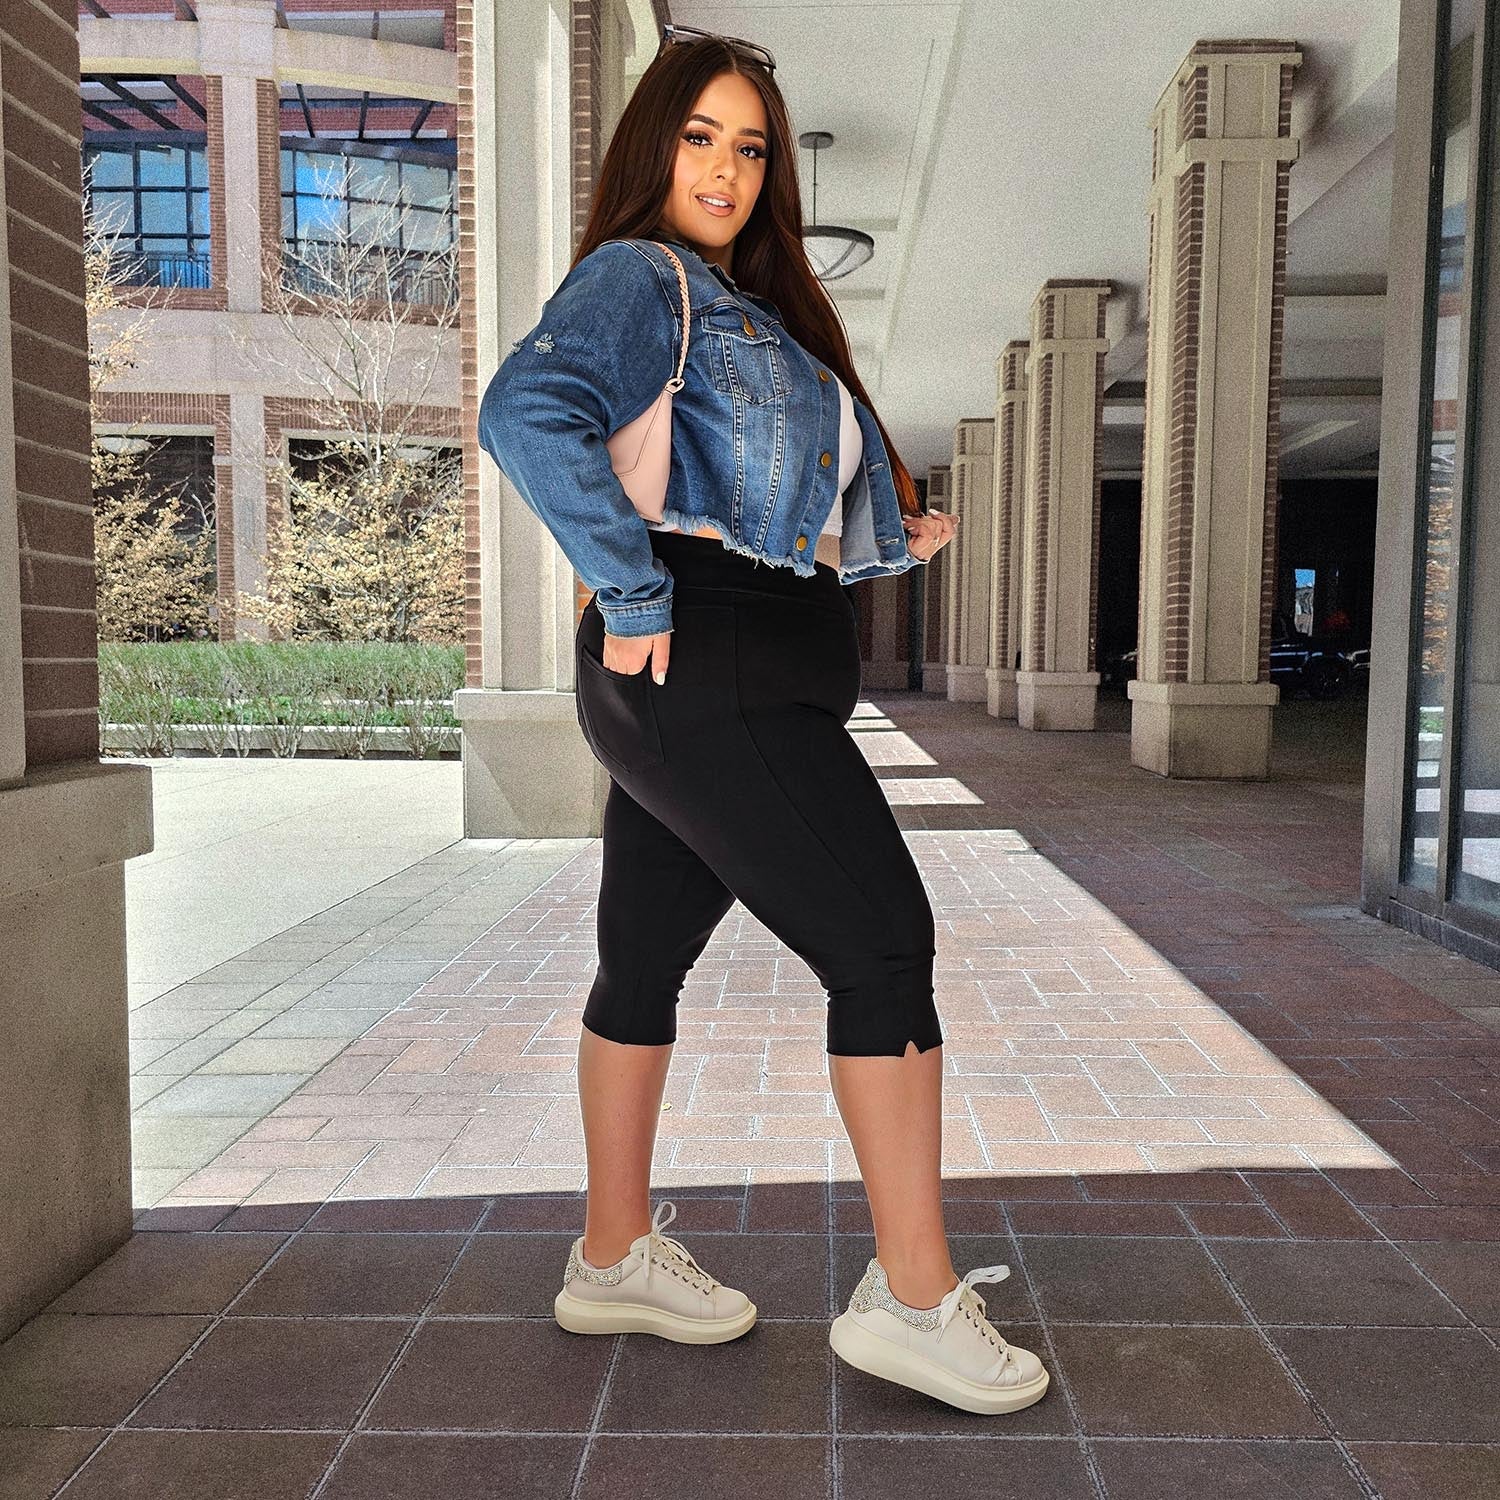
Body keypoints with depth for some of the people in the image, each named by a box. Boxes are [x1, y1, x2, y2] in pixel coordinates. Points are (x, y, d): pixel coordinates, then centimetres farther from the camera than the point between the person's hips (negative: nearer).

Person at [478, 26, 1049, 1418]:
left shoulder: (751, 306, 25)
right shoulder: (638, 277, -4)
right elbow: (530, 411, -24)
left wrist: (880, 538, 16)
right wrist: (635, 595, -23)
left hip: (739, 681, 9)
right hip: (709, 672, -9)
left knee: (646, 955, 13)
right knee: (883, 940, -8)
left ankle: (615, 1255, 27)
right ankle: (915, 1298, 2)